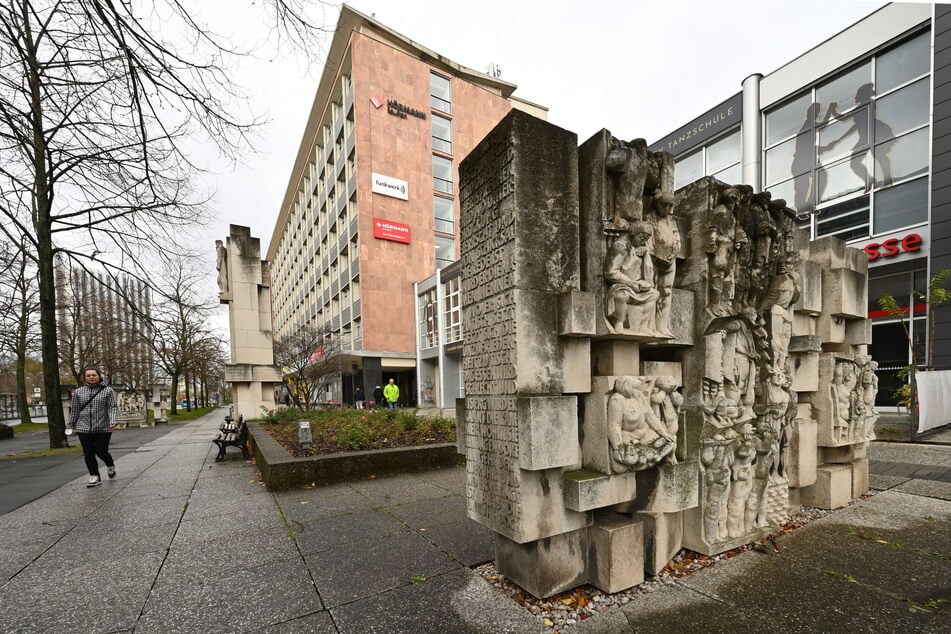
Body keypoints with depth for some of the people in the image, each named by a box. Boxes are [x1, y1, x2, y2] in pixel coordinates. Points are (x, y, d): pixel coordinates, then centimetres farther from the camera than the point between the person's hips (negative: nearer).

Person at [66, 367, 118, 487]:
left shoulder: (107, 390, -1)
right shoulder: (78, 392, 7)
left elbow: (112, 408, -6)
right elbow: (75, 410, 14)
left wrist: (113, 421, -20)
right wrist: (70, 425, 14)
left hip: (103, 428, -3)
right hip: (84, 428, 3)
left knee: (101, 452, -1)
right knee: (88, 454, 3)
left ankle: (110, 466, 29)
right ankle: (95, 477, 15)